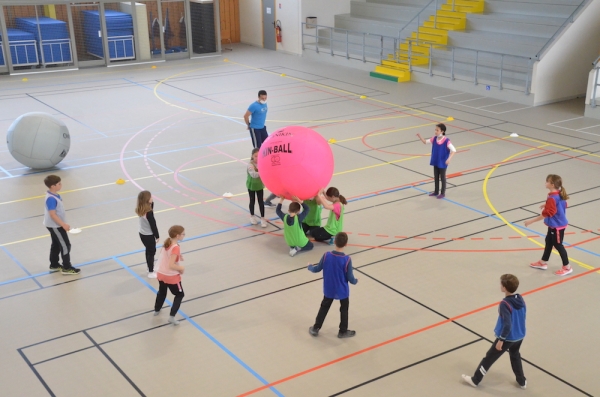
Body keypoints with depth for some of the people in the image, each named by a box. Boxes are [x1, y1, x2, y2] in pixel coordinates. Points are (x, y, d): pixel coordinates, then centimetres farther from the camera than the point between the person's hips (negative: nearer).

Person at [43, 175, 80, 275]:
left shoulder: (54, 195, 4)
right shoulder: (51, 199, -28)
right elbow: (52, 214, -28)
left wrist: (62, 224, 24)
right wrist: (63, 225, -26)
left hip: (55, 225, 10)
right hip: (55, 226, -10)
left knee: (56, 245, 20)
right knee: (65, 245, -3)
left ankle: (54, 265, 32)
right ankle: (67, 268, 5)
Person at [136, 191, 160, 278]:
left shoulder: (140, 210, -5)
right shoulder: (148, 212, -28)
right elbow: (153, 225, -21)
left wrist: (151, 203, -9)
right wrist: (157, 236, -9)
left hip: (142, 234, 8)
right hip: (149, 235, -8)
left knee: (148, 251, 24)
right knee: (152, 252, 8)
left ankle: (150, 268, 40)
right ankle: (151, 272, 18)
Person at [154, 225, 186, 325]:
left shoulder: (166, 243, -3)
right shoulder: (176, 248, -29)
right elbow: (171, 265, -32)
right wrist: (181, 268, -17)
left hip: (161, 274, 8)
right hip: (172, 277, -7)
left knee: (162, 292, 31)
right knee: (180, 295, 14)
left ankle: (156, 310, 51)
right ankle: (172, 317, 6)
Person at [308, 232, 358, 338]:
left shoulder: (326, 255, -18)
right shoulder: (347, 259, -25)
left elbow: (317, 269, -4)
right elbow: (350, 278, -17)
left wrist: (310, 267, 19)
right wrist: (355, 281, 7)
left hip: (328, 290, 3)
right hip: (342, 291, -2)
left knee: (324, 308, 23)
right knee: (344, 310, 21)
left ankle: (315, 328, 32)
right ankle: (343, 331, 34)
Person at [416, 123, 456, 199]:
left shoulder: (446, 141, -22)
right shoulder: (434, 139, -3)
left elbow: (453, 150, -24)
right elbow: (425, 142, 9)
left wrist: (449, 159, -36)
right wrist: (420, 137, -9)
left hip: (442, 163, -6)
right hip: (435, 162, 6)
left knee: (442, 178, 8)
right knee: (436, 177, 17)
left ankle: (443, 193, 21)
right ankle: (436, 191, 32)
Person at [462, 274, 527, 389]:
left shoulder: (504, 304, -27)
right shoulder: (520, 299, -5)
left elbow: (507, 325, -29)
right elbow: (523, 316, 9)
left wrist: (501, 340, -20)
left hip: (507, 338, -7)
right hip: (519, 336, 7)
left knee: (489, 357, 9)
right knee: (515, 356, 31)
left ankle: (475, 380, 22)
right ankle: (522, 381, 40)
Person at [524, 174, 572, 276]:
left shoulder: (552, 198, -28)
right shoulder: (559, 194, 0)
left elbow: (546, 214, -30)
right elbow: (562, 205, 17)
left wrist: (531, 221, -27)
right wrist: (547, 205, 14)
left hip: (557, 226, -10)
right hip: (555, 224, 10)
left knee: (558, 245, 4)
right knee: (549, 242, 20)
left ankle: (567, 267, 17)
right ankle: (543, 263, 33)